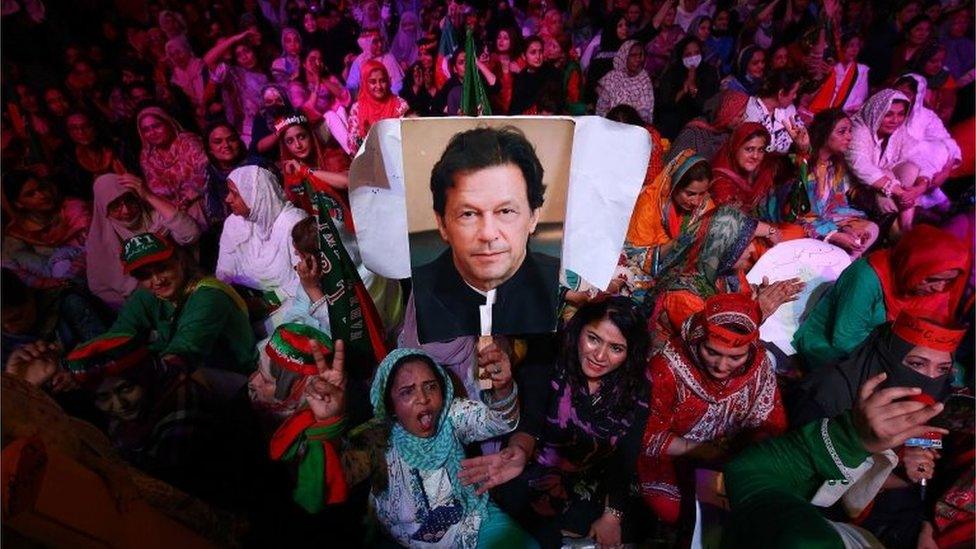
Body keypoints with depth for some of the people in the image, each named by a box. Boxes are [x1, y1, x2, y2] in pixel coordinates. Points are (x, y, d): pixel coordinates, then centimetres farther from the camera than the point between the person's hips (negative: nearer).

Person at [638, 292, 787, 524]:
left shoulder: (759, 364, -15)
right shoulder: (667, 368, -27)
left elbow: (771, 426, -5)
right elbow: (648, 437, -18)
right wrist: (701, 451, -24)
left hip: (730, 458, 4)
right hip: (669, 455, -4)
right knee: (672, 511, -22)